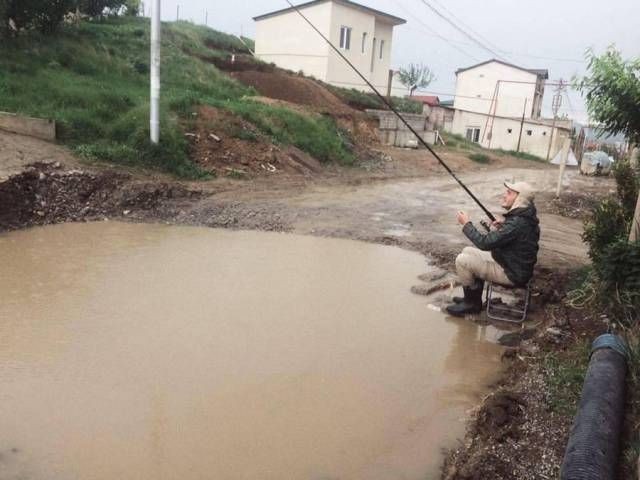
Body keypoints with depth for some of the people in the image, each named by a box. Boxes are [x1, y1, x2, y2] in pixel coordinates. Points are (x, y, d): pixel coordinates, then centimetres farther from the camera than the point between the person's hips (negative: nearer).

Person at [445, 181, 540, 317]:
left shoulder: (517, 223, -29)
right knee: (468, 251, 15)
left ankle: (472, 303, 6)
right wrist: (499, 229, -4)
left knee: (462, 260, -12)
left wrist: (466, 224, -17)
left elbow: (484, 243, -29)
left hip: (512, 274, -10)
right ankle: (472, 297, 21)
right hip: (514, 264, 10)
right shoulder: (523, 216, 2)